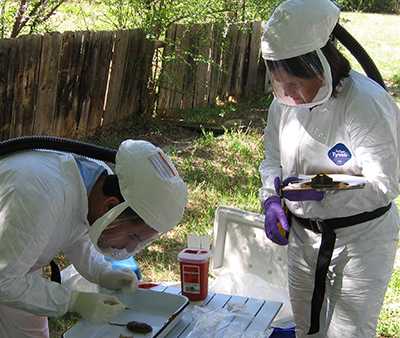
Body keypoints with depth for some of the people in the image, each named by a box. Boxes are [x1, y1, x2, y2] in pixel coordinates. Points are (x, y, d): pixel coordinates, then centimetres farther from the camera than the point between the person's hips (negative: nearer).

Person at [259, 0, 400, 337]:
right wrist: (272, 200, -7)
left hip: (361, 237, -6)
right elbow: (273, 158, 11)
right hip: (303, 233, 6)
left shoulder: (367, 104, -25)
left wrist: (322, 192, -33)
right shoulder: (284, 103, -4)